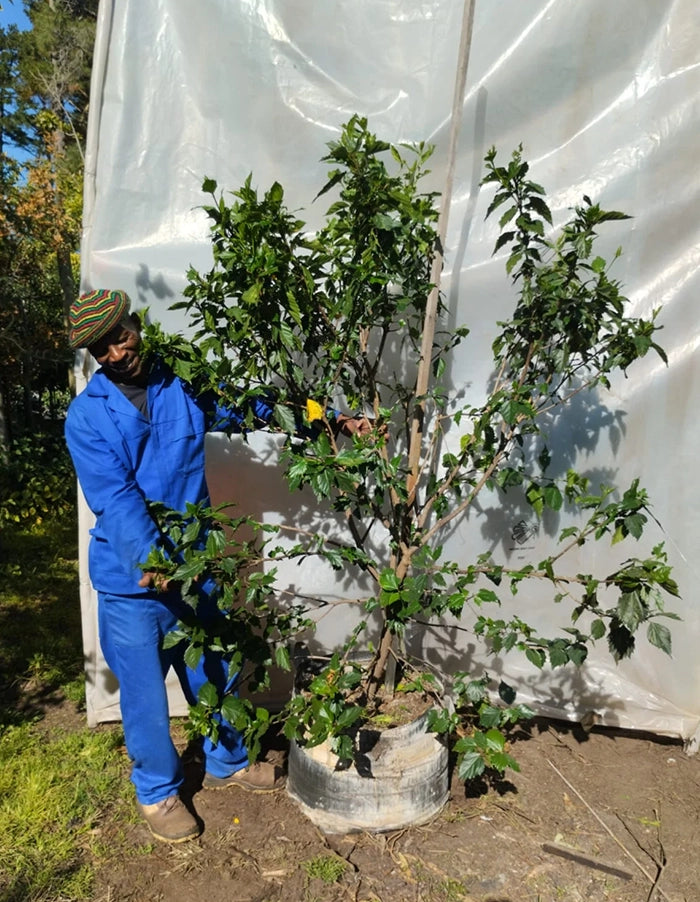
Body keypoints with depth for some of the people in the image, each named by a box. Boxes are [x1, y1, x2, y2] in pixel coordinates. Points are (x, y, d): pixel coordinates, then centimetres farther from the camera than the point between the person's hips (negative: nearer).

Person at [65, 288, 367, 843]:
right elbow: (115, 498, -19)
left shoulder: (183, 389, 2)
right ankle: (157, 791, 35)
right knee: (145, 689, 9)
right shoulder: (87, 416, -7)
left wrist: (334, 419, 3)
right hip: (131, 579, -3)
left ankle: (227, 763, 42)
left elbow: (257, 408, 10)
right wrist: (150, 559, -34)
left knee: (215, 673, 18)